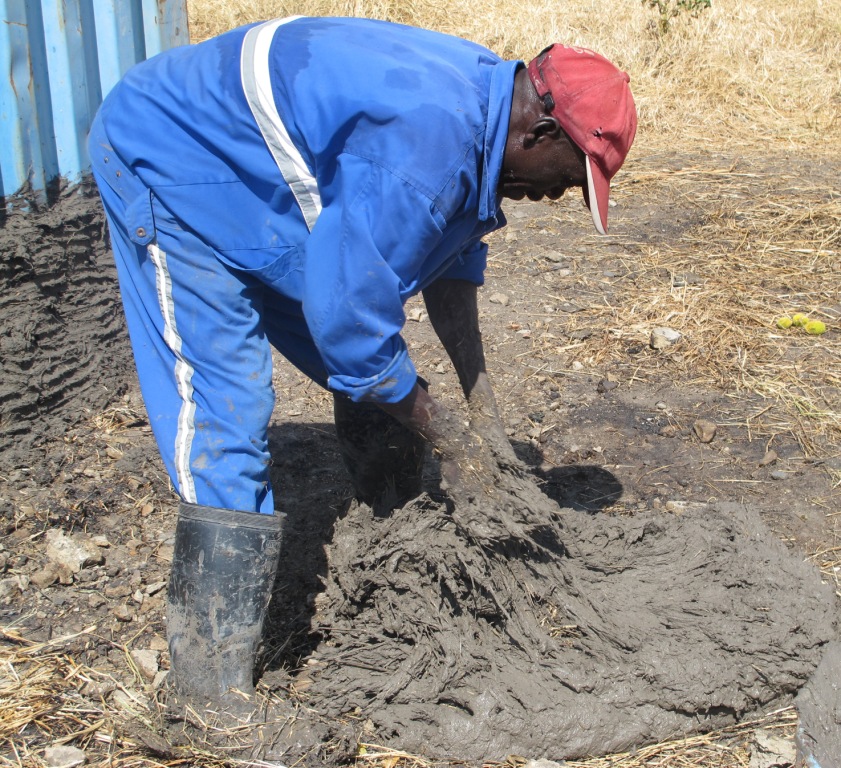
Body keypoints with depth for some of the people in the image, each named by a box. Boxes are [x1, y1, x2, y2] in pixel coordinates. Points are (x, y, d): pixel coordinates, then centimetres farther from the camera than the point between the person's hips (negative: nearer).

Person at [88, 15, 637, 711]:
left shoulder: (483, 102, -4)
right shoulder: (427, 144, -35)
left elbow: (451, 263, 6)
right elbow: (351, 322, -31)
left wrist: (484, 409, 3)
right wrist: (451, 441, -17)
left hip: (258, 185, 9)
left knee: (383, 382, 9)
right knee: (224, 424, -17)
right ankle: (217, 693, -7)